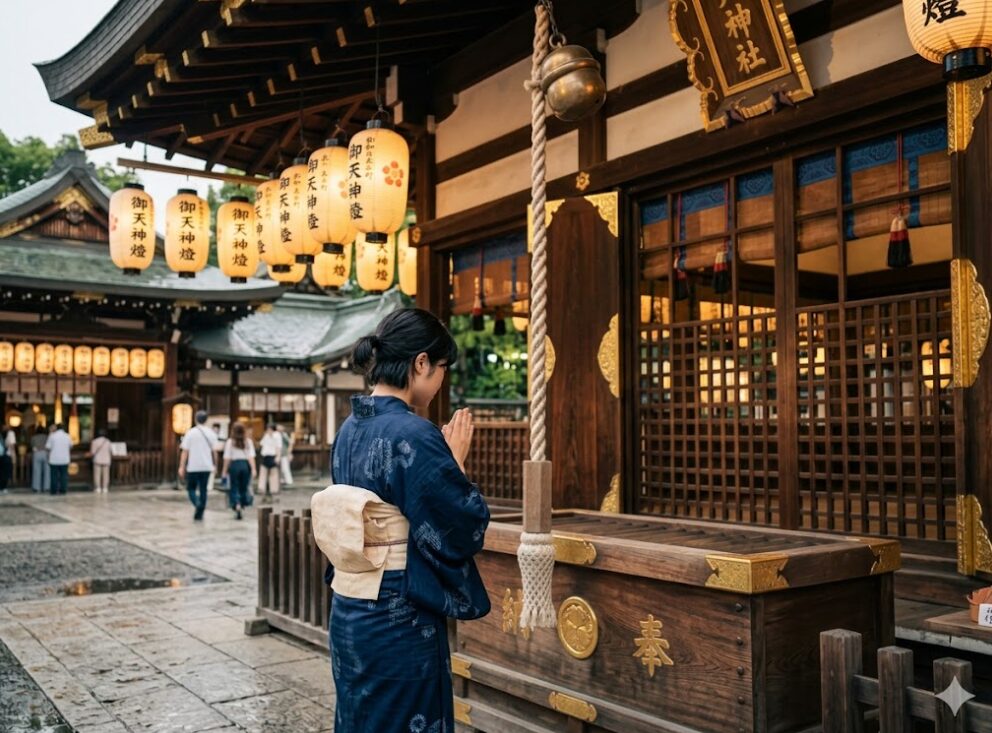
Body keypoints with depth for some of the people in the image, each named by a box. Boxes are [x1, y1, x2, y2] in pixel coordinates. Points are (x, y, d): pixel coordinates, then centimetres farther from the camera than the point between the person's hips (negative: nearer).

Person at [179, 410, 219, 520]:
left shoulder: (190, 433, -7)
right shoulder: (211, 433, 1)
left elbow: (185, 451, -6)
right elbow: (214, 450, 4)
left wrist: (182, 467, -1)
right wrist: (214, 465, 16)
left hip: (193, 467, -2)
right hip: (206, 466, 2)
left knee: (191, 488, 12)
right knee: (203, 490, 9)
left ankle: (197, 504, -15)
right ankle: (199, 514, 11)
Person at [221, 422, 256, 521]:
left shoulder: (230, 442, -4)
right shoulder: (248, 442, 1)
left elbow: (227, 458, -6)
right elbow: (251, 457, -6)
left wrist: (224, 470, 0)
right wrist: (253, 469, -9)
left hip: (234, 465, -2)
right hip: (246, 465, 2)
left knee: (234, 488, 4)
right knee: (244, 487, 15)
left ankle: (237, 506, -12)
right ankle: (242, 505, 21)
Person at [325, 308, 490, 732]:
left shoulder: (350, 429, 6)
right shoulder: (414, 435, -20)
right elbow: (466, 525, -17)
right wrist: (456, 461, -4)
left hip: (348, 613, 8)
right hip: (399, 620, -8)